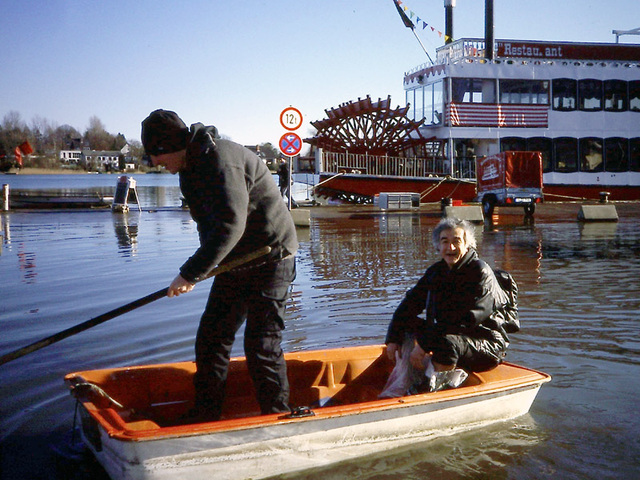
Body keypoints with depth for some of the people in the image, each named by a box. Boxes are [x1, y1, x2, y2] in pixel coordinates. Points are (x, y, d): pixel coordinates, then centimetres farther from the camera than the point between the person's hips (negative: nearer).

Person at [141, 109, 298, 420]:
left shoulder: (221, 161, -24)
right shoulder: (192, 167, 8)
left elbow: (230, 225, -34)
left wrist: (191, 273, -32)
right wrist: (195, 272, 2)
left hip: (270, 262, -10)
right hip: (235, 265, 10)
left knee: (261, 347, -7)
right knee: (211, 338, 10)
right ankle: (204, 418, 22)